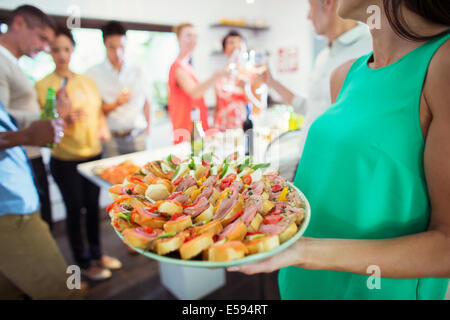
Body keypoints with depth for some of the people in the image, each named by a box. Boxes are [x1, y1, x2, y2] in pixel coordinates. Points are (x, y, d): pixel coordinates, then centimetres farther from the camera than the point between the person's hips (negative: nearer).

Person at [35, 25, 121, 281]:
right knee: (75, 209, 9)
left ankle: (97, 253, 35)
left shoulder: (87, 81, 6)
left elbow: (99, 111, 17)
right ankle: (84, 262, 28)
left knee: (93, 205, 16)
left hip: (94, 154, 4)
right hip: (66, 160, -4)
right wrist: (65, 117, -29)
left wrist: (103, 127, -3)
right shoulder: (43, 85, -9)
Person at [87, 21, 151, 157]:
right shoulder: (93, 74, 1)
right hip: (112, 139, -2)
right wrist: (115, 104, -15)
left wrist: (147, 126, 11)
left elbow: (146, 102, 16)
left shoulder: (138, 73, 10)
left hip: (138, 137, 2)